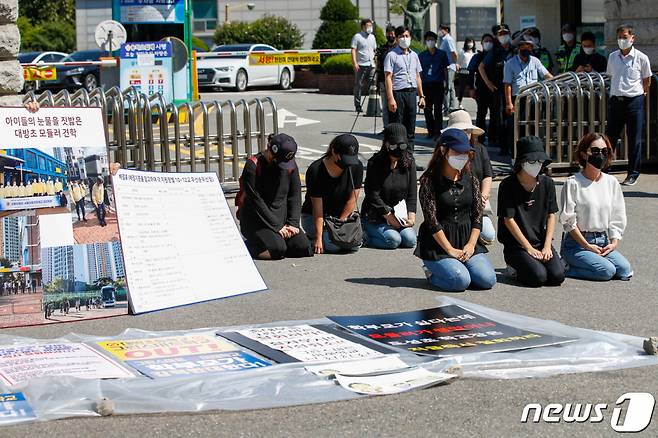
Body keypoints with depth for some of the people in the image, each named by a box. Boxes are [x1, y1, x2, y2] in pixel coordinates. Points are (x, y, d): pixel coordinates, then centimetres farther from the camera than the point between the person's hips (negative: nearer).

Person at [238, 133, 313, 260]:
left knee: (303, 247, -14)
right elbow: (256, 201, -16)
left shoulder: (291, 165, 5)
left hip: (283, 220, 6)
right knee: (278, 250, -29)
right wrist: (276, 227, -17)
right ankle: (249, 245, -1)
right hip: (257, 222, -6)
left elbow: (295, 196, 8)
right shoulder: (252, 166, -13)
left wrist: (293, 223, -7)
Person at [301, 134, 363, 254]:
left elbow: (352, 200, -7)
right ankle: (311, 239, 4)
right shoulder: (316, 170, -21)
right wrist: (318, 238, -24)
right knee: (332, 245, -28)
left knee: (355, 244, -20)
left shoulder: (357, 167, -11)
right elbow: (317, 208, -21)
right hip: (313, 217, -4)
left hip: (343, 215, 4)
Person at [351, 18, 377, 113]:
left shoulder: (372, 37, 18)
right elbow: (353, 50, -6)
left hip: (371, 65, 5)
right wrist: (354, 63, -15)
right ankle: (357, 106, 2)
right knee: (358, 86, -2)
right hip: (361, 65, -5)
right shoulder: (357, 36, -1)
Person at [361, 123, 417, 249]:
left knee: (410, 240, -17)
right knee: (393, 240, -27)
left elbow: (412, 193, 2)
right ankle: (366, 235, -2)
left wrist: (411, 215, -13)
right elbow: (373, 195, -15)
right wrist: (389, 216, -19)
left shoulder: (409, 163, 2)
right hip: (374, 217, -5)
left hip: (399, 214, 5)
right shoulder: (375, 163, -12)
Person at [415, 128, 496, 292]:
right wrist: (450, 250, -15)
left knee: (487, 280, -16)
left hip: (467, 240, 5)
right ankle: (432, 272, 6)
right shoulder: (429, 180, -7)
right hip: (438, 243, -5)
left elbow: (477, 216, 7)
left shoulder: (471, 180, 9)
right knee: (460, 281, -26)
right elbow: (432, 220, -11)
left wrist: (471, 245, -8)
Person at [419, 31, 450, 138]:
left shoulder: (442, 54, 6)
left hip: (438, 85, -2)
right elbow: (419, 71, 11)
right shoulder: (421, 55, 8)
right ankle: (430, 131, 15)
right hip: (426, 85, 2)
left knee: (437, 109, -6)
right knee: (427, 109, 6)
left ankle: (437, 131, -4)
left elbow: (445, 69, 10)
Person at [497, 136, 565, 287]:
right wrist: (529, 248, -12)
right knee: (538, 277, -26)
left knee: (557, 276, -19)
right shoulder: (508, 185, -8)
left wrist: (547, 246, -5)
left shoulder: (547, 183, 6)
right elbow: (509, 220, -10)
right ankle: (514, 269, 6)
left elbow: (552, 215, 7)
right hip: (516, 245, -4)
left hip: (542, 242, 4)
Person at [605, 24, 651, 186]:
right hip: (615, 100, 4)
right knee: (610, 137, 6)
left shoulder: (641, 58, -3)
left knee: (634, 139, 1)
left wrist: (642, 94, 9)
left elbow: (647, 81, 7)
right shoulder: (613, 57, 9)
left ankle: (633, 174, 9)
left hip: (634, 101, -4)